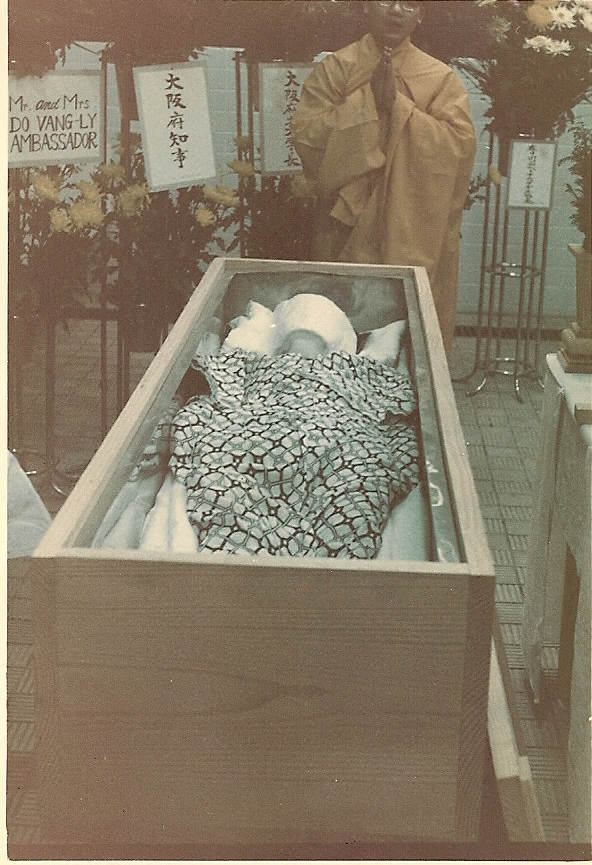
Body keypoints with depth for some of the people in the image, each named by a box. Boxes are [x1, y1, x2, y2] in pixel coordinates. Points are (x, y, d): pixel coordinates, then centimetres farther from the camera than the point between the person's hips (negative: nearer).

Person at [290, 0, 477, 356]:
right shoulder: (333, 69, 1)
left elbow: (461, 147, -11)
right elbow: (306, 137, -9)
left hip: (416, 236, 0)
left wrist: (397, 104, -16)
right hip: (349, 231, 0)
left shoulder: (441, 79, 2)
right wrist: (368, 99, -14)